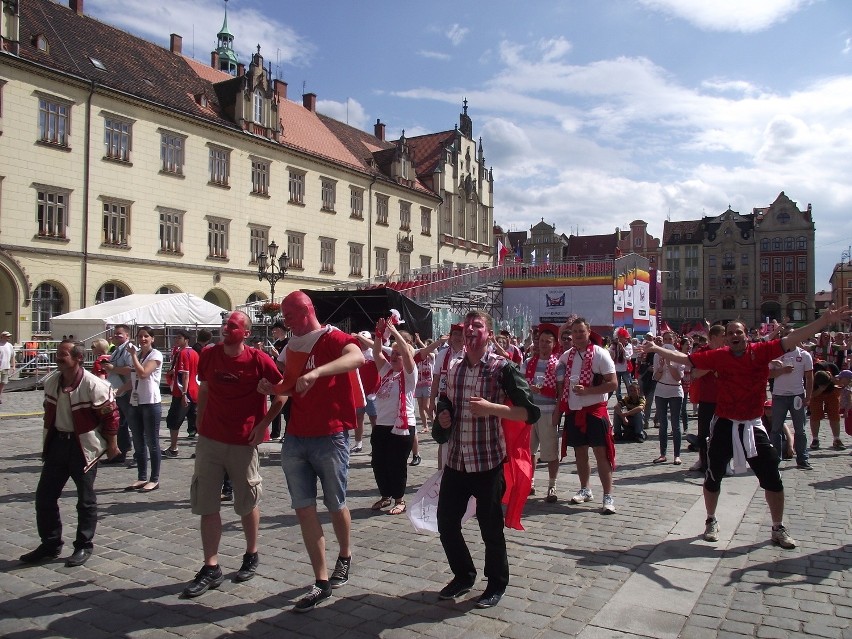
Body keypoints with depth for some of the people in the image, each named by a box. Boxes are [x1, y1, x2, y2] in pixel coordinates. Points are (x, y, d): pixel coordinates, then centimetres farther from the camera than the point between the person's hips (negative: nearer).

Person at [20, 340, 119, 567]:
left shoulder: (94, 386, -20)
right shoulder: (51, 381, 2)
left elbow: (111, 415, -13)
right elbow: (49, 412, 16)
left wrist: (111, 444, -8)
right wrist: (48, 443, 20)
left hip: (84, 446, -7)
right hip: (57, 443, 7)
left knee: (85, 499, 5)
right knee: (44, 496, 10)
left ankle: (84, 546, 19)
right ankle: (50, 544, 26)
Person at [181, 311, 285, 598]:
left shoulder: (259, 360, -11)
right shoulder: (208, 355, 1)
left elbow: (282, 394, -4)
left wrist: (263, 424, -10)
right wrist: (200, 423, 12)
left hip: (243, 443, -4)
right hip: (210, 440, 4)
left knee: (247, 503, 11)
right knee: (207, 505, 4)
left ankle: (251, 556, 31)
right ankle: (211, 568, 14)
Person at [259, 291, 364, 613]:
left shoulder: (332, 338, -10)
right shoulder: (292, 348, 12)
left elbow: (357, 358, -31)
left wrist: (316, 372, -43)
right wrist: (272, 387, 1)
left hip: (330, 438, -6)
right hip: (295, 439, 6)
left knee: (336, 505, 10)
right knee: (304, 510, 4)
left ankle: (345, 556, 37)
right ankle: (322, 581, 13)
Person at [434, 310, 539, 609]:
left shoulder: (502, 368, -10)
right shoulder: (452, 367, 7)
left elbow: (530, 412, -14)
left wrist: (490, 408, -23)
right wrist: (442, 417, 2)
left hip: (488, 461, -5)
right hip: (455, 460, 5)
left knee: (490, 527, 7)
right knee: (446, 522, 11)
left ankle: (497, 584, 30)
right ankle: (464, 575, 35)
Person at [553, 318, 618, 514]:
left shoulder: (600, 354, -9)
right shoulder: (566, 356, 7)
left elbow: (612, 384, -13)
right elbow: (562, 385, 16)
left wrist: (586, 390, -20)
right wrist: (558, 409, 11)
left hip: (595, 410, -5)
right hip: (573, 411, 5)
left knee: (601, 453, -3)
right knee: (580, 452, 14)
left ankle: (608, 496, 3)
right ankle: (585, 490, 28)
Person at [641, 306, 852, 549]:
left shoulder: (761, 351, -7)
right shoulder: (718, 356, -5)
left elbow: (791, 339, -15)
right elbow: (684, 358, 0)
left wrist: (825, 320, -23)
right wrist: (656, 349, 0)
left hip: (753, 426, 0)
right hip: (725, 425, 0)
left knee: (772, 478, 5)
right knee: (713, 477, 9)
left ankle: (778, 529, 25)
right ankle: (711, 522, 30)